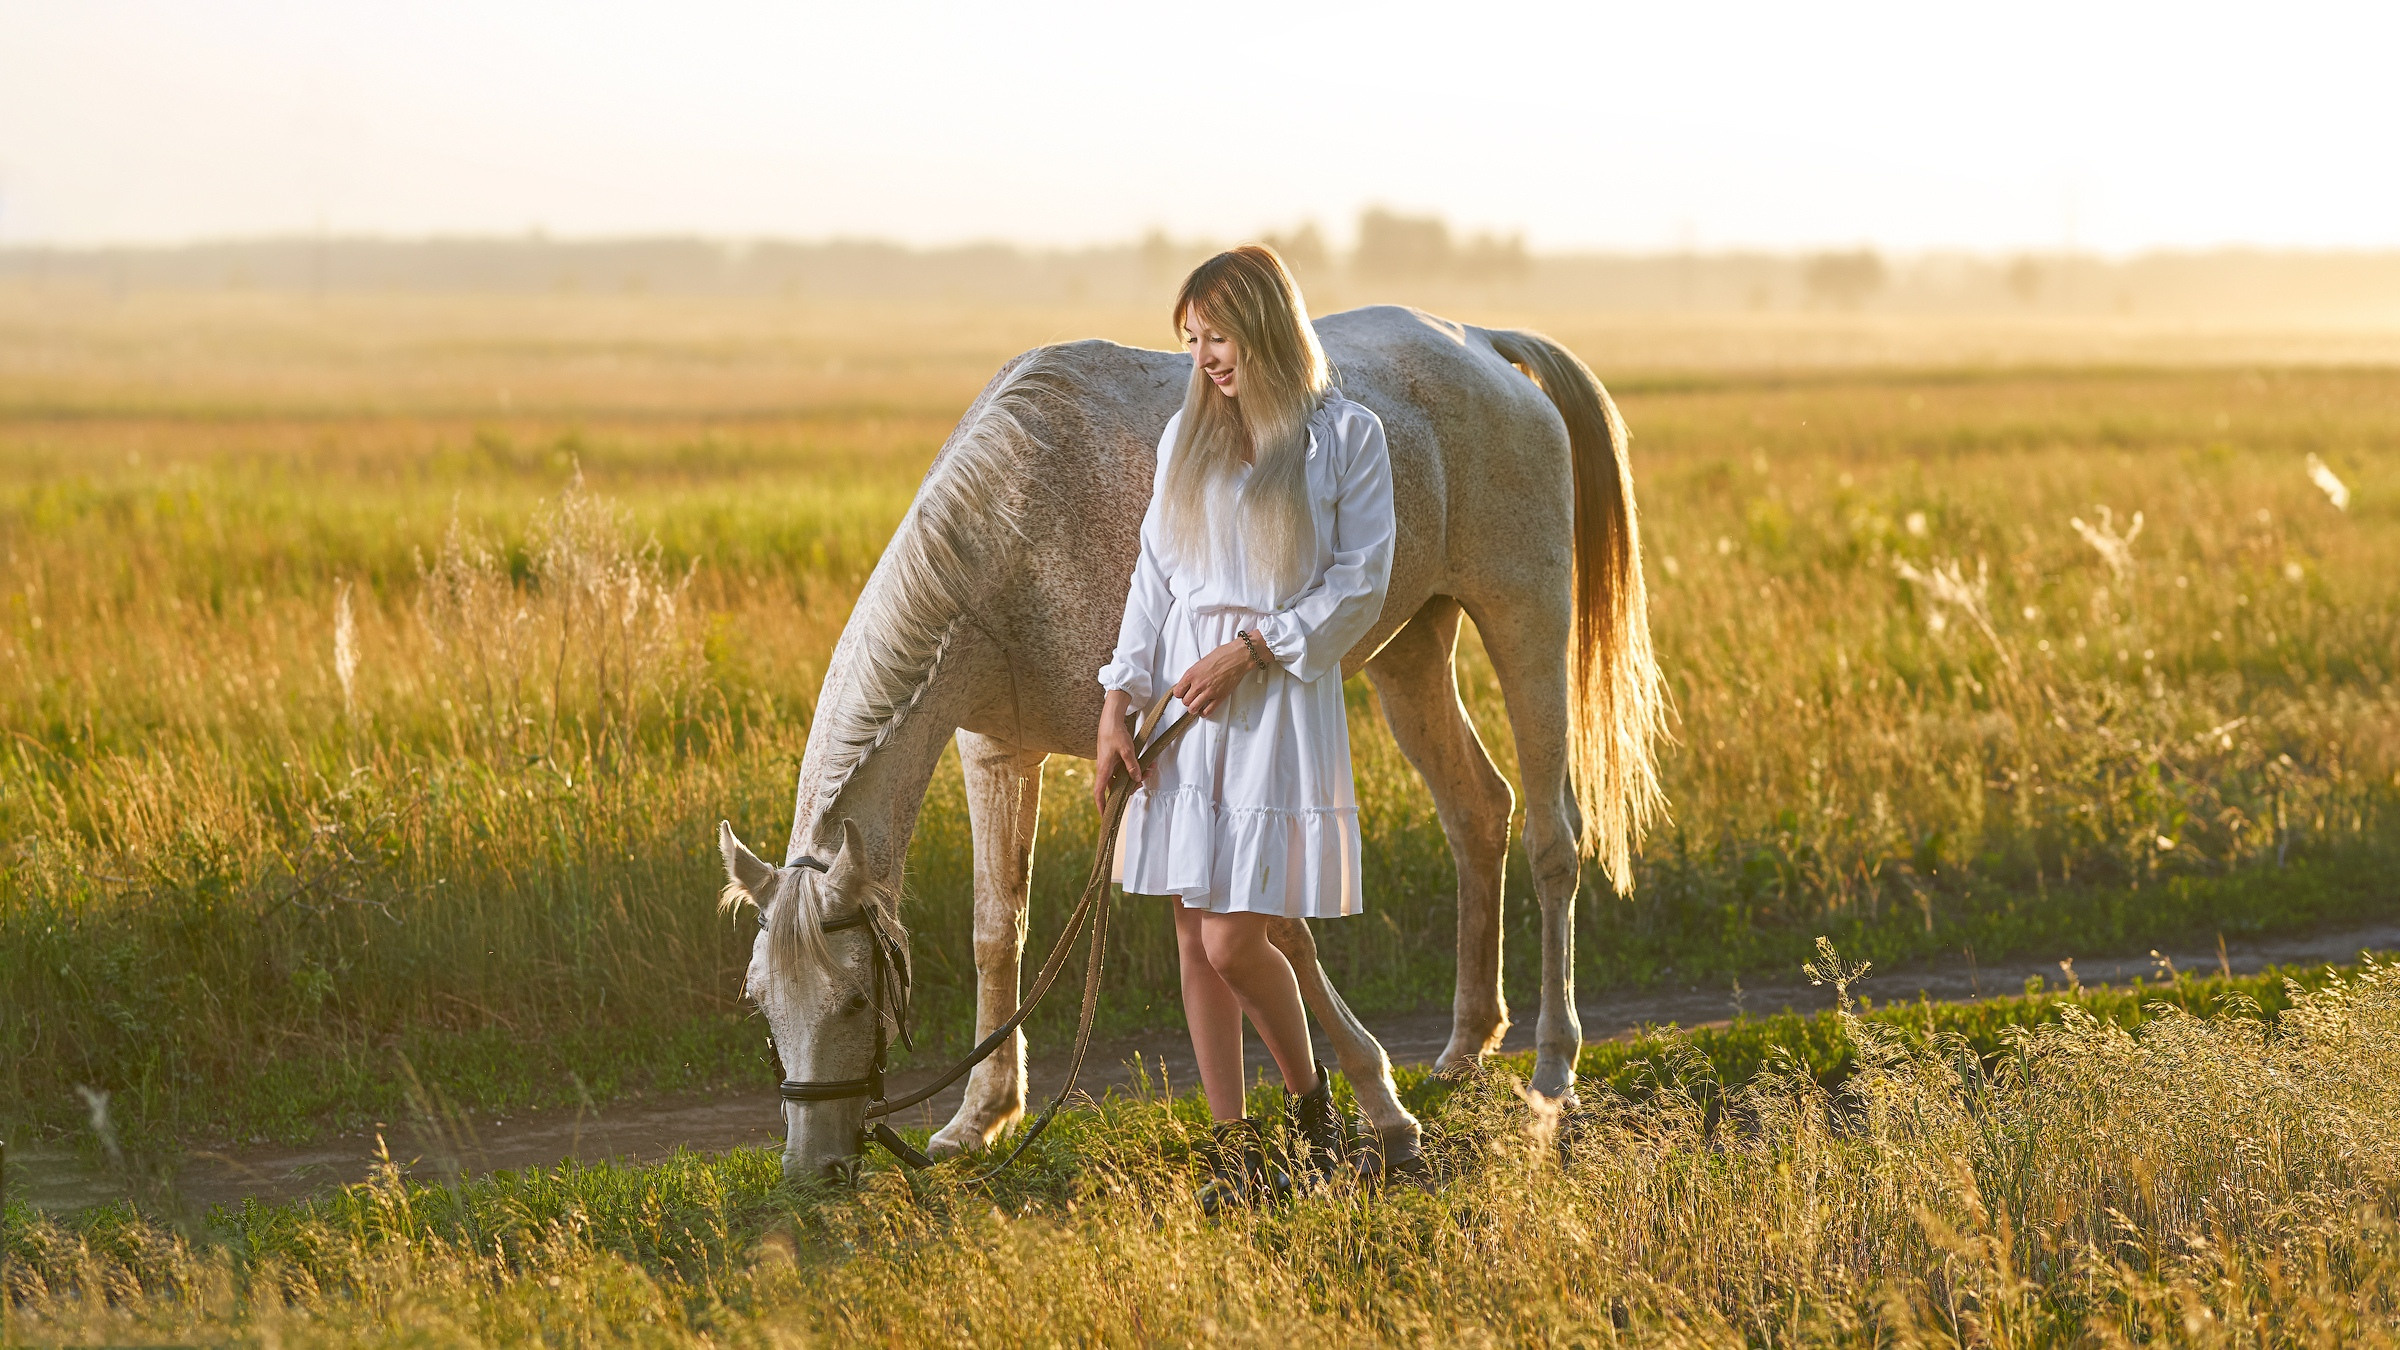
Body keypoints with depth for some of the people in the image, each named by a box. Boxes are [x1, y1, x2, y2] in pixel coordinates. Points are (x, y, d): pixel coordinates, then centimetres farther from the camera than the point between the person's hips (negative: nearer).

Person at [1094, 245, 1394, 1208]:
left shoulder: (1346, 437, -5)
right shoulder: (1187, 435, 9)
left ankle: (1310, 1096, 17)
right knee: (1194, 939, 5)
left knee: (1234, 942, -9)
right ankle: (1233, 1147, 14)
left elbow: (1360, 585, -6)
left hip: (1280, 699, -5)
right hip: (1184, 701, 5)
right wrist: (1117, 705, 2)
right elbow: (1155, 575, 9)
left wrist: (1252, 649, -14)